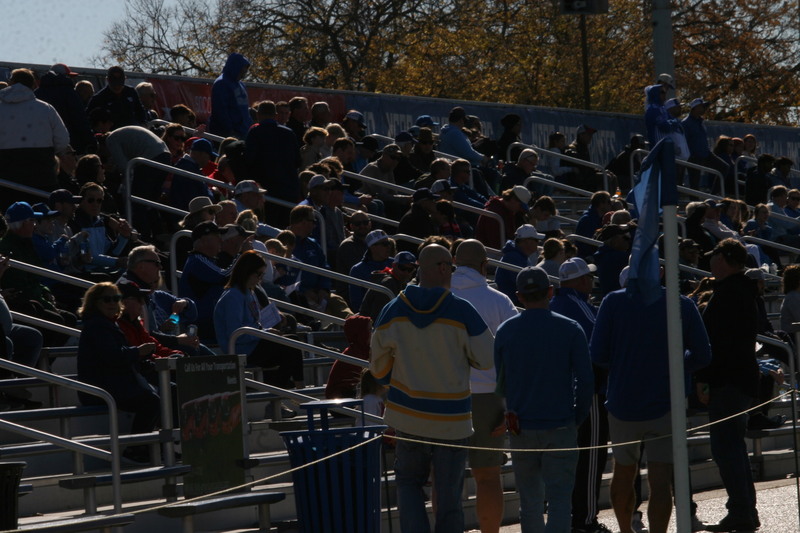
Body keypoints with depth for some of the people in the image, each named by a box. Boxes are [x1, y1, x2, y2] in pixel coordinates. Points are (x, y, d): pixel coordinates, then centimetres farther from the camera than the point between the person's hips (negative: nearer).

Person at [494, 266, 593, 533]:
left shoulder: (505, 331, 1)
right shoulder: (570, 330, -5)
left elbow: (501, 384, 9)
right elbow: (585, 380, -6)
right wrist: (578, 416, 8)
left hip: (522, 428, 2)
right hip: (560, 426, -2)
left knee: (530, 499, 13)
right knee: (559, 498, -4)